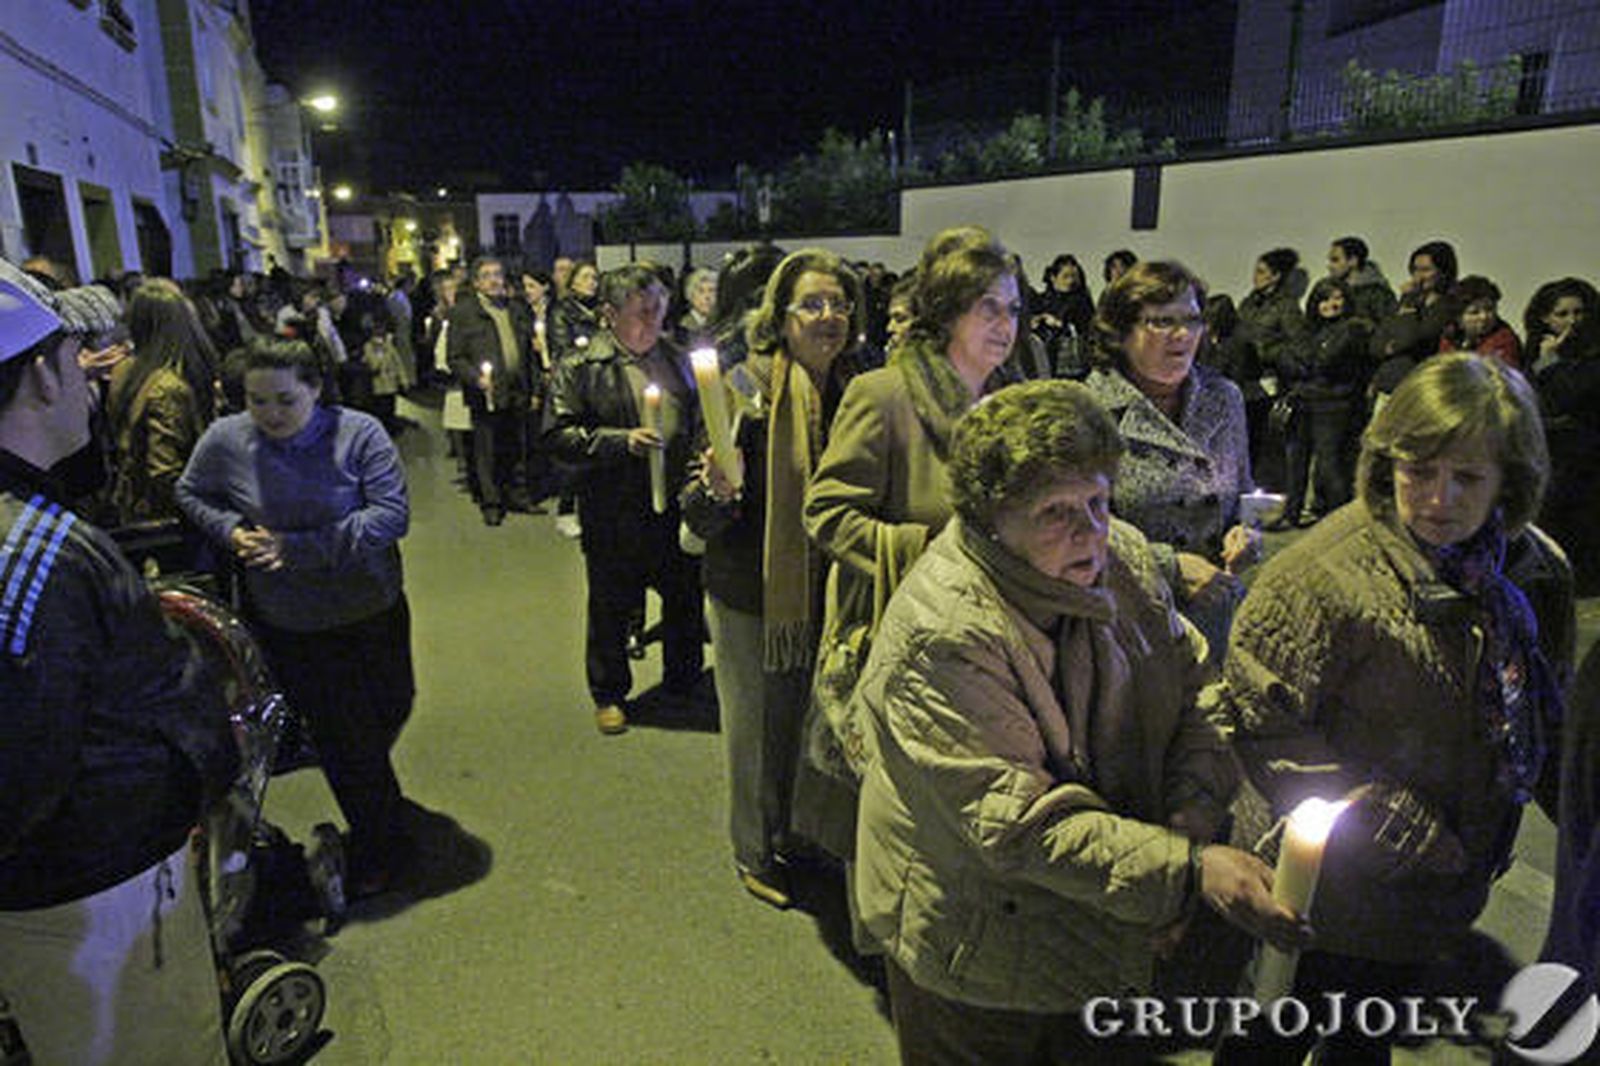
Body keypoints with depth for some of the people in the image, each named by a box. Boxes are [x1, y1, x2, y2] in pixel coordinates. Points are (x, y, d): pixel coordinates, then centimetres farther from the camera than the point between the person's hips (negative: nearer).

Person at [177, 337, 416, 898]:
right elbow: (190, 496, 8)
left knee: (391, 710, 21)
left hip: (373, 611, 1)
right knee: (340, 736, 7)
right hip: (286, 625, 0)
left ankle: (373, 783, 57)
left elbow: (392, 514, -21)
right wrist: (232, 531, -13)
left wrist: (300, 547, -25)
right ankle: (378, 848, 30)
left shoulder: (358, 432, -17)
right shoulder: (224, 440, -10)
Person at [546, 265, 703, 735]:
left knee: (686, 600, 17)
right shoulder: (581, 369, -7)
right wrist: (621, 441, -21)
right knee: (611, 609, 10)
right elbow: (559, 436, -12)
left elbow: (698, 422, 19)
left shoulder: (676, 360, 9)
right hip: (615, 515, -4)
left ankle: (684, 680, 39)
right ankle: (608, 694, 30)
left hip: (677, 505, 5)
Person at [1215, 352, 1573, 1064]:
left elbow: (1542, 713, 14)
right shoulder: (1327, 572, -26)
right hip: (1349, 888, -6)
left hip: (1456, 872, 6)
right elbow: (1260, 719, -24)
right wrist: (1380, 828, -22)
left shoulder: (1535, 570, -2)